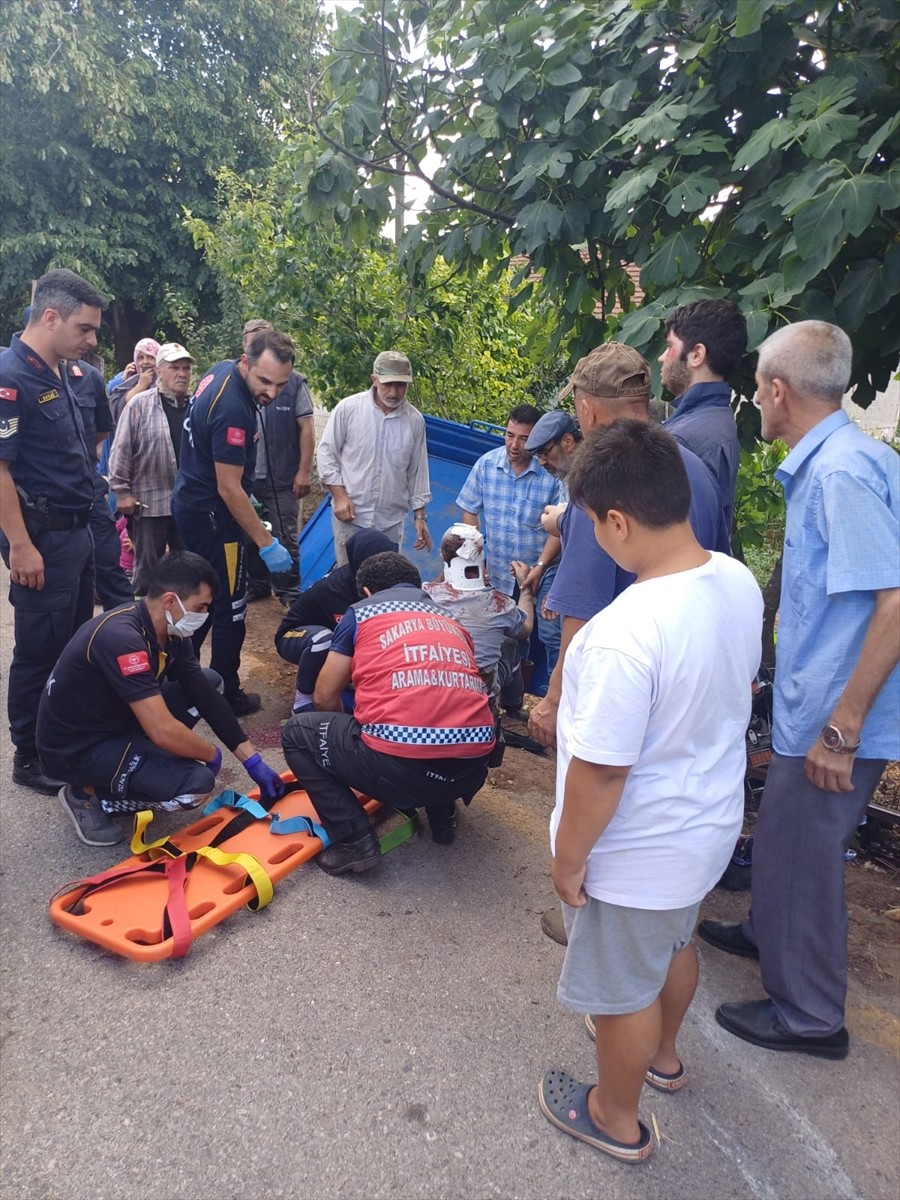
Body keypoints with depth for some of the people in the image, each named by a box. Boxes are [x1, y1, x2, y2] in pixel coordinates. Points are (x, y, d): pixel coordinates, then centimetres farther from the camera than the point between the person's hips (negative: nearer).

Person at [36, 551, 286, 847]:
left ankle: (136, 760, 7)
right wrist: (212, 754, -14)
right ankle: (87, 795, -2)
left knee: (209, 681, 6)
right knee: (196, 782, -24)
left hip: (117, 720, 9)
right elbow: (163, 731, -34)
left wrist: (253, 761, 1)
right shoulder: (121, 638, -31)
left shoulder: (171, 633, -3)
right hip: (76, 748, -9)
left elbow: (206, 695, 2)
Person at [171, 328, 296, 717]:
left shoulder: (220, 371, 2)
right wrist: (267, 544, -23)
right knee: (230, 610, 3)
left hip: (188, 505, 10)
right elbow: (229, 488, -26)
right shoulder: (232, 410, -28)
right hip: (213, 517, -10)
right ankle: (226, 696, 15)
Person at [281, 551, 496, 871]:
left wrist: (349, 730, 40)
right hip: (472, 770, 6)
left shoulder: (361, 612, 15)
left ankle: (354, 840, 8)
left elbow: (325, 698, 18)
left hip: (401, 765, -6)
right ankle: (442, 815, 26)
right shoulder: (453, 623, 27)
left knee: (297, 733, 19)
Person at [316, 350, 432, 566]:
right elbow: (326, 453, -1)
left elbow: (417, 471, 9)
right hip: (350, 516, -2)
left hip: (391, 521, 3)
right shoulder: (348, 408, -7)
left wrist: (420, 515, 8)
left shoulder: (415, 420, 2)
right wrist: (339, 496, -9)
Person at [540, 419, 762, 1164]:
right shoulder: (739, 582, -10)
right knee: (675, 943, 32)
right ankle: (662, 1055, 60)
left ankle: (617, 1119, 44)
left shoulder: (625, 634, -36)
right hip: (709, 822, 8)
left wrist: (568, 858, -12)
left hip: (640, 851, -8)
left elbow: (599, 771, -28)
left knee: (624, 989, 18)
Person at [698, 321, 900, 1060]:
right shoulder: (827, 462, 7)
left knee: (804, 853, 8)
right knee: (784, 833, 26)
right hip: (813, 702, 9)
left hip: (832, 716, -9)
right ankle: (769, 934, 50)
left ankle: (809, 1015, 28)